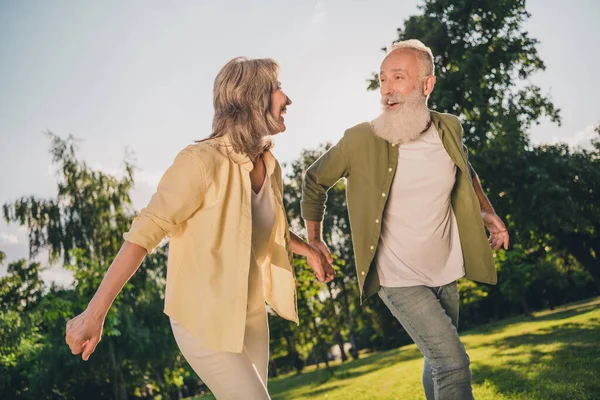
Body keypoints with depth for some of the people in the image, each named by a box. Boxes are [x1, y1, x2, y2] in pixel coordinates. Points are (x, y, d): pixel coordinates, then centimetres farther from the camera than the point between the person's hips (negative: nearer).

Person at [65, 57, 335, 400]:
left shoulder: (270, 165, 1)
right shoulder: (203, 161, -24)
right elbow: (144, 234, -25)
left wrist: (309, 249, 20)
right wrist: (95, 313, -26)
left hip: (252, 315, 7)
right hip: (204, 319, -7)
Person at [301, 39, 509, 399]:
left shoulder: (449, 129, -3)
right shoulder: (361, 141, -17)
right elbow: (315, 181, 0)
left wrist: (487, 212, 10)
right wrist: (314, 241, 2)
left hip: (445, 274, 5)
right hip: (399, 280, -5)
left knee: (439, 361, 18)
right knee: (452, 362, -14)